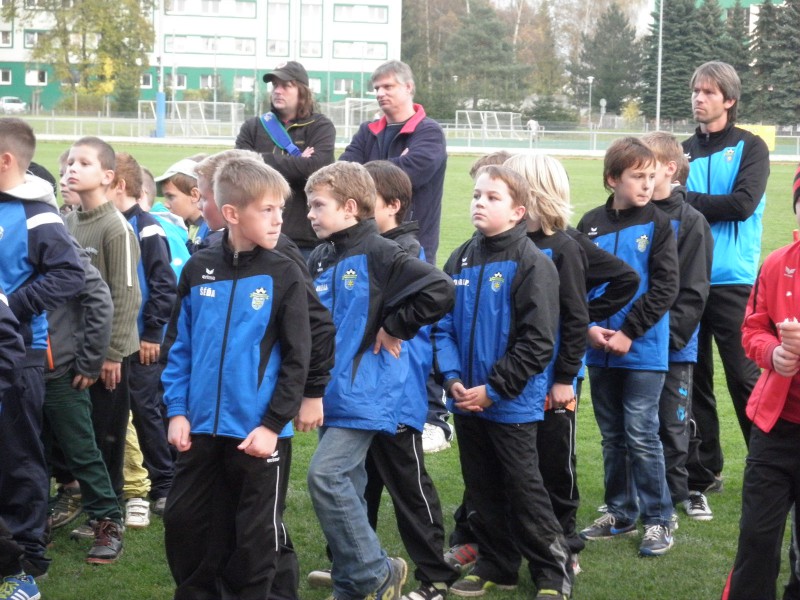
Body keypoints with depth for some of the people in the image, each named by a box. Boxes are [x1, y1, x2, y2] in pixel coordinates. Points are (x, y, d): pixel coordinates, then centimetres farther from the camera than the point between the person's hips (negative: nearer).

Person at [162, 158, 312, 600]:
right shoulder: (198, 269, 2)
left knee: (255, 537, 7)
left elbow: (296, 358, -6)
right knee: (183, 523, 12)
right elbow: (180, 347, 8)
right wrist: (177, 411, 0)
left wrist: (273, 424, -12)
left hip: (257, 431, -3)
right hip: (200, 428, 3)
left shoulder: (284, 275, -6)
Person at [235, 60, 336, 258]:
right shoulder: (253, 127, 13)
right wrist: (296, 164, -8)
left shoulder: (321, 126, 6)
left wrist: (264, 160, -5)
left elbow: (317, 165, -12)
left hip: (305, 236, -2)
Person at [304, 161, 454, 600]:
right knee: (345, 486, 11)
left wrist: (394, 329, -15)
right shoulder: (319, 260, 9)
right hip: (330, 393, 8)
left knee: (326, 475, -17)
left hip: (365, 394, -8)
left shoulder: (379, 255, -12)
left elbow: (439, 291, -22)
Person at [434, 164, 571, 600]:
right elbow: (442, 324, 8)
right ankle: (496, 564, 28)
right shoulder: (460, 261, 6)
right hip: (466, 399, 6)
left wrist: (494, 388, -17)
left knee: (525, 491, 1)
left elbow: (537, 342, -16)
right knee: (481, 490, 15)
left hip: (513, 404, -6)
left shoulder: (532, 264, -13)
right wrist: (452, 378, -6)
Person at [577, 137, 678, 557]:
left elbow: (665, 289, -9)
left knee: (642, 436, -3)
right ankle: (620, 513, 25)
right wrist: (590, 328, -9)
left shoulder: (658, 225, -5)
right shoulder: (591, 225, 3)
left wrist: (628, 333, -14)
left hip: (644, 351, -4)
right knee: (612, 436, 13)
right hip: (600, 350, 4)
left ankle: (658, 519, 7)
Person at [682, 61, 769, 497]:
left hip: (732, 281, -4)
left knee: (745, 378, -3)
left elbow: (743, 204, -13)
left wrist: (688, 200, -8)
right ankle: (702, 472, 16)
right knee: (692, 378, 8)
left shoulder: (749, 148, 0)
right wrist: (710, 205, -11)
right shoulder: (684, 151, 13)